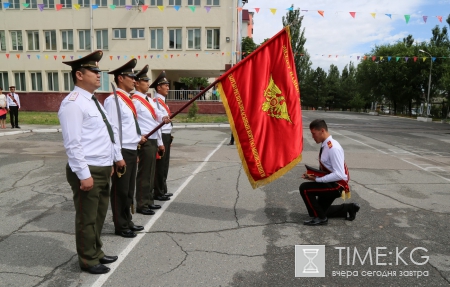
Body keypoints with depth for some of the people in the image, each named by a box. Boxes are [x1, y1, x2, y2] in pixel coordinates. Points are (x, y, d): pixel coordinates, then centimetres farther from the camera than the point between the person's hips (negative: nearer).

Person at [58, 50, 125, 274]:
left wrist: (116, 157, 18)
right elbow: (72, 144, -21)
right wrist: (84, 174, -21)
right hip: (88, 171, -9)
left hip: (103, 169, 9)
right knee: (87, 218, 7)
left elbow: (111, 130, 19)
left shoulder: (94, 101, 15)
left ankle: (97, 252, 39)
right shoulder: (73, 103, -16)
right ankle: (88, 260, 26)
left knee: (99, 215, 21)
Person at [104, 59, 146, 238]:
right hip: (122, 152, -9)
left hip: (132, 151, 9)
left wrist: (138, 138, 16)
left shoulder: (128, 99, 15)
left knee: (129, 190, 17)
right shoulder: (113, 100, -14)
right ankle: (120, 226, 18)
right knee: (120, 191, 4)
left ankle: (127, 221, 31)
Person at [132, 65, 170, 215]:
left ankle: (149, 201, 24)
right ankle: (141, 205, 5)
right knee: (144, 173, -4)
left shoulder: (149, 100, 17)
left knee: (151, 172, 14)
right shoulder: (135, 101, -12)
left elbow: (157, 119, 18)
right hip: (145, 141, -9)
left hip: (154, 141, 9)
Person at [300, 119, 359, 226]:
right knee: (321, 209, 21)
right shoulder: (325, 145, 2)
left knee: (304, 188, -20)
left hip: (337, 185, -10)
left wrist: (317, 179, -26)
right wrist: (314, 175, -4)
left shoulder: (333, 148, -26)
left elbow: (339, 175, -30)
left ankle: (320, 218, -5)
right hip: (331, 183, 10)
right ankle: (349, 208, 29)